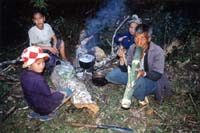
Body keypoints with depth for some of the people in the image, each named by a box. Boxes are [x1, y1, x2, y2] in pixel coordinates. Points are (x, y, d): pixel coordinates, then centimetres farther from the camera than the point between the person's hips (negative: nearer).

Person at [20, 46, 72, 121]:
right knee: (68, 91, 1)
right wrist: (62, 94, -9)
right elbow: (50, 97, -24)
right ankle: (45, 114, 7)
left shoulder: (24, 75, -9)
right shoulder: (38, 80, -34)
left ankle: (36, 113, 20)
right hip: (43, 107, -7)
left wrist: (50, 91, 6)